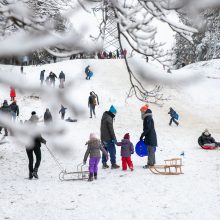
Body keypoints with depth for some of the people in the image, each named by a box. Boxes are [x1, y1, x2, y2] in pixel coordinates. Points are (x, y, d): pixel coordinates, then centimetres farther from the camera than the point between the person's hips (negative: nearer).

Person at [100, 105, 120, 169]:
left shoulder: (104, 117, 12)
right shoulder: (109, 118, -19)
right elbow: (111, 129, -20)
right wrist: (114, 138, -15)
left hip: (103, 138, 9)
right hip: (108, 138, -9)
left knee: (105, 150, 15)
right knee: (112, 151, -2)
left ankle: (104, 164, 17)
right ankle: (113, 164, -1)